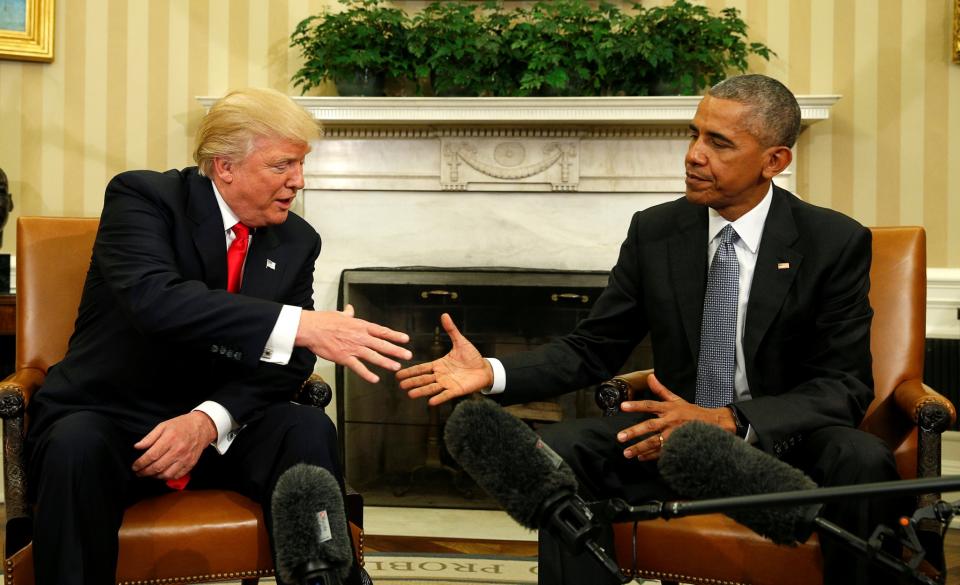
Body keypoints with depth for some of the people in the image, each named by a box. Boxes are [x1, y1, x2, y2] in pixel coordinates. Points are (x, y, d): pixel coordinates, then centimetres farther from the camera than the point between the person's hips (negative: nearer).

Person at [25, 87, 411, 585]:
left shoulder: (297, 241, 3)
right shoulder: (142, 197, -12)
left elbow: (286, 360, -3)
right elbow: (155, 298, -31)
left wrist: (209, 419, -23)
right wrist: (301, 324, -41)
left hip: (219, 429, 4)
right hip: (108, 419, -3)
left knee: (307, 430, -24)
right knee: (76, 445, -35)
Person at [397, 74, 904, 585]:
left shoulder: (837, 242, -7)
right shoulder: (653, 232, 1)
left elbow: (845, 387, -11)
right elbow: (592, 348, 7)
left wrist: (729, 421, -27)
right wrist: (493, 373, -11)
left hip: (783, 443, -2)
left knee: (863, 461, -32)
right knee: (559, 448, -21)